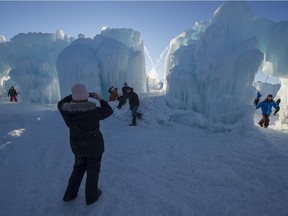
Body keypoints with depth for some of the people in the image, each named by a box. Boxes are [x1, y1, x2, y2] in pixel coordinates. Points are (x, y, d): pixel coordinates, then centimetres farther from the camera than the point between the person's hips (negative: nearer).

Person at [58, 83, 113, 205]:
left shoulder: (67, 112, -16)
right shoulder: (93, 112, -28)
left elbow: (61, 104, 7)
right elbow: (109, 111, -10)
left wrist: (76, 96, 5)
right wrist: (100, 99, 0)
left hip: (77, 146, 4)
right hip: (94, 146, -4)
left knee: (79, 168, 28)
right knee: (93, 170, 17)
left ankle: (69, 195, 40)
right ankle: (91, 196, 36)